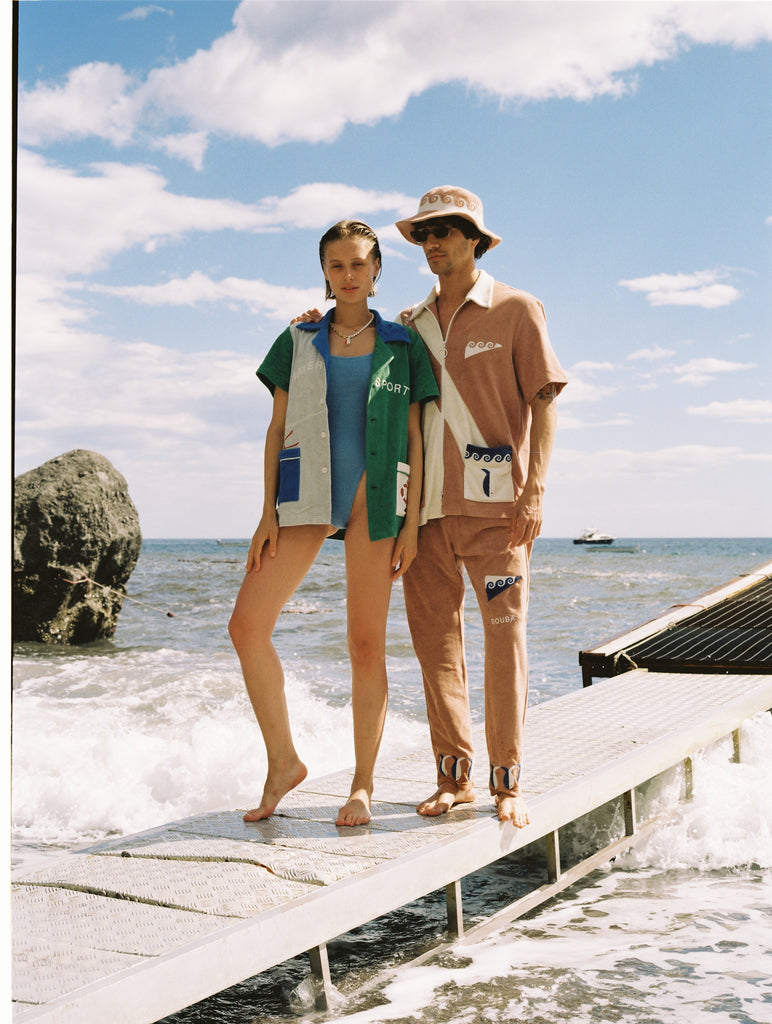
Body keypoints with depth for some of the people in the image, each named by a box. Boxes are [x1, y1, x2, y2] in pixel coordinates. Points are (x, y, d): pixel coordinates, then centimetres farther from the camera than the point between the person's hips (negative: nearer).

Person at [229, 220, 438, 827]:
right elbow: (278, 429, 10)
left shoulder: (401, 345, 8)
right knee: (248, 624, -7)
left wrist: (411, 521, -4)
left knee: (367, 642, -2)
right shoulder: (298, 341, 12)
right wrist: (268, 512, 1)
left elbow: (415, 436, 5)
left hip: (374, 497, -2)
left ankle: (363, 786, 9)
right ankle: (284, 762, 8)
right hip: (306, 492, 2)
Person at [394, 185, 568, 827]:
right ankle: (454, 774, 14)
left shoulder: (516, 310, 4)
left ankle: (507, 780, 6)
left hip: (494, 501, -4)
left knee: (504, 635, -2)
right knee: (434, 635, 4)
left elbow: (544, 401, -1)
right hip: (427, 502, 4)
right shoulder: (411, 324, 17)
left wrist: (534, 490, -12)